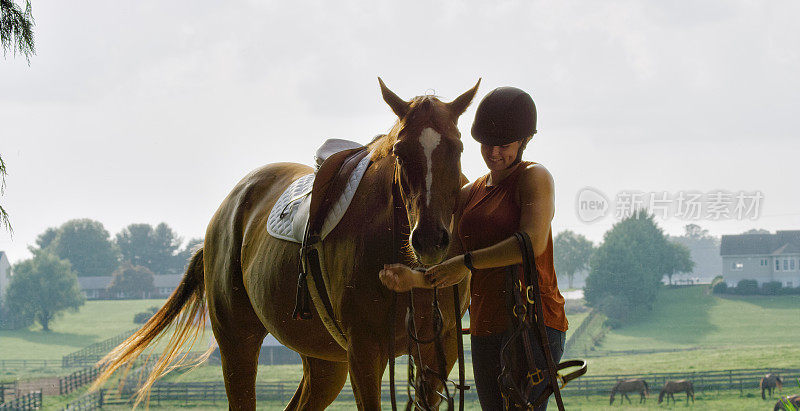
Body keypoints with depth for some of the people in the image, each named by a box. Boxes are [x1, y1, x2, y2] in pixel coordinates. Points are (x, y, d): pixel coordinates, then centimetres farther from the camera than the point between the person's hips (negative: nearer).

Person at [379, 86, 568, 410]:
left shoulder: (534, 178, -4)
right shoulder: (469, 194, 18)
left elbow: (533, 243, -20)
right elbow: (453, 270, 16)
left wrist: (467, 261, -15)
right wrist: (415, 279, -5)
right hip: (485, 328, 8)